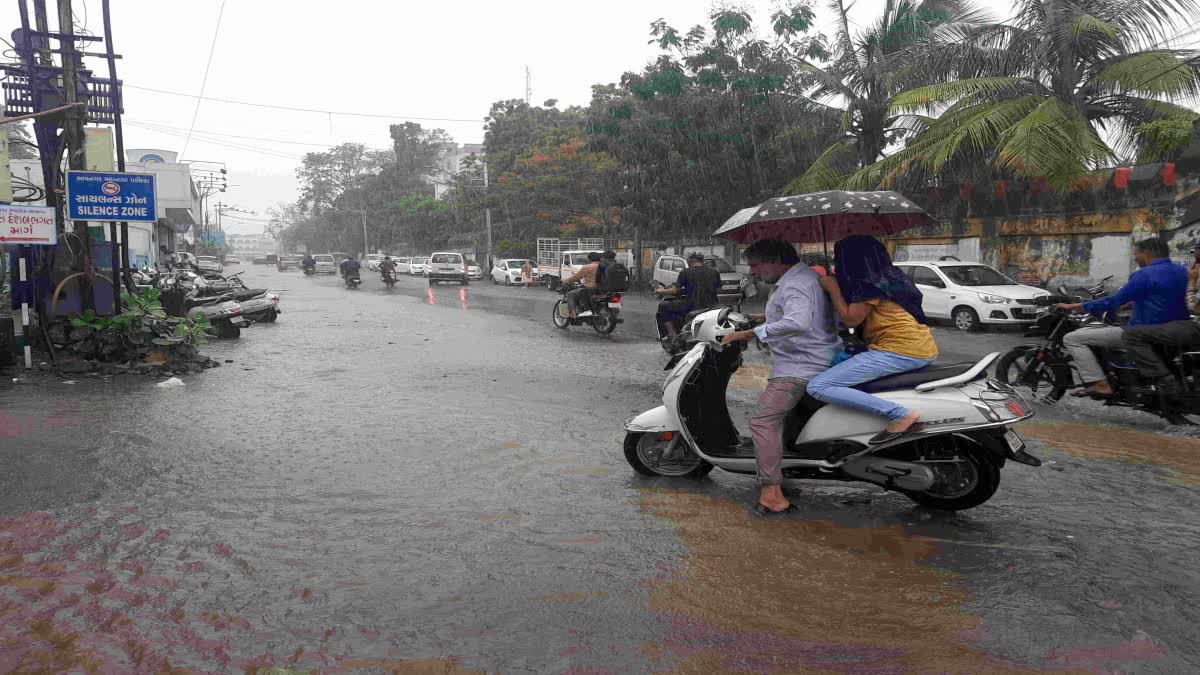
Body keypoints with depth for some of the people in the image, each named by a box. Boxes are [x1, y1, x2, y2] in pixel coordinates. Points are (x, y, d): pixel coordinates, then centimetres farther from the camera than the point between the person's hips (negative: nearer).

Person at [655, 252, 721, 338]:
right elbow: (718, 290, 15)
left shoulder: (685, 273, -3)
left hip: (691, 306, -4)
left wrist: (661, 291, 15)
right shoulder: (714, 272, 8)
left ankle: (671, 333, 0)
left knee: (663, 306, 11)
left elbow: (675, 290, -3)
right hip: (710, 306, 5)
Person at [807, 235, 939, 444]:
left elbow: (851, 319, -8)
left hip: (899, 351, -10)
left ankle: (900, 414, -23)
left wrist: (833, 288, 2)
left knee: (818, 387, -18)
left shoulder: (870, 284, -9)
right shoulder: (892, 275, 18)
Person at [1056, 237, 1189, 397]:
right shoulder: (1180, 270, 8)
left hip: (1141, 333, -9)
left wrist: (1074, 306, -14)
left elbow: (1114, 301, -18)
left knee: (1072, 338, -9)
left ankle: (1099, 384, -20)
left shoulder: (1145, 274, -18)